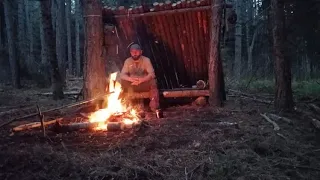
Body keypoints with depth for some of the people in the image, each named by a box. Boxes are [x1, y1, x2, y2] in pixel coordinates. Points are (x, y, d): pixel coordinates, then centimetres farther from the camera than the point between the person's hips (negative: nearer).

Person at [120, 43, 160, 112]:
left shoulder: (146, 60, -7)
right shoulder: (128, 61, -2)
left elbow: (152, 74, -18)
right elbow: (122, 75, -11)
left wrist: (141, 80, -36)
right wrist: (131, 79, -33)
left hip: (145, 84, -1)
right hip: (132, 85, 2)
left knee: (153, 81, -32)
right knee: (123, 81, -27)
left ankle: (154, 106, -26)